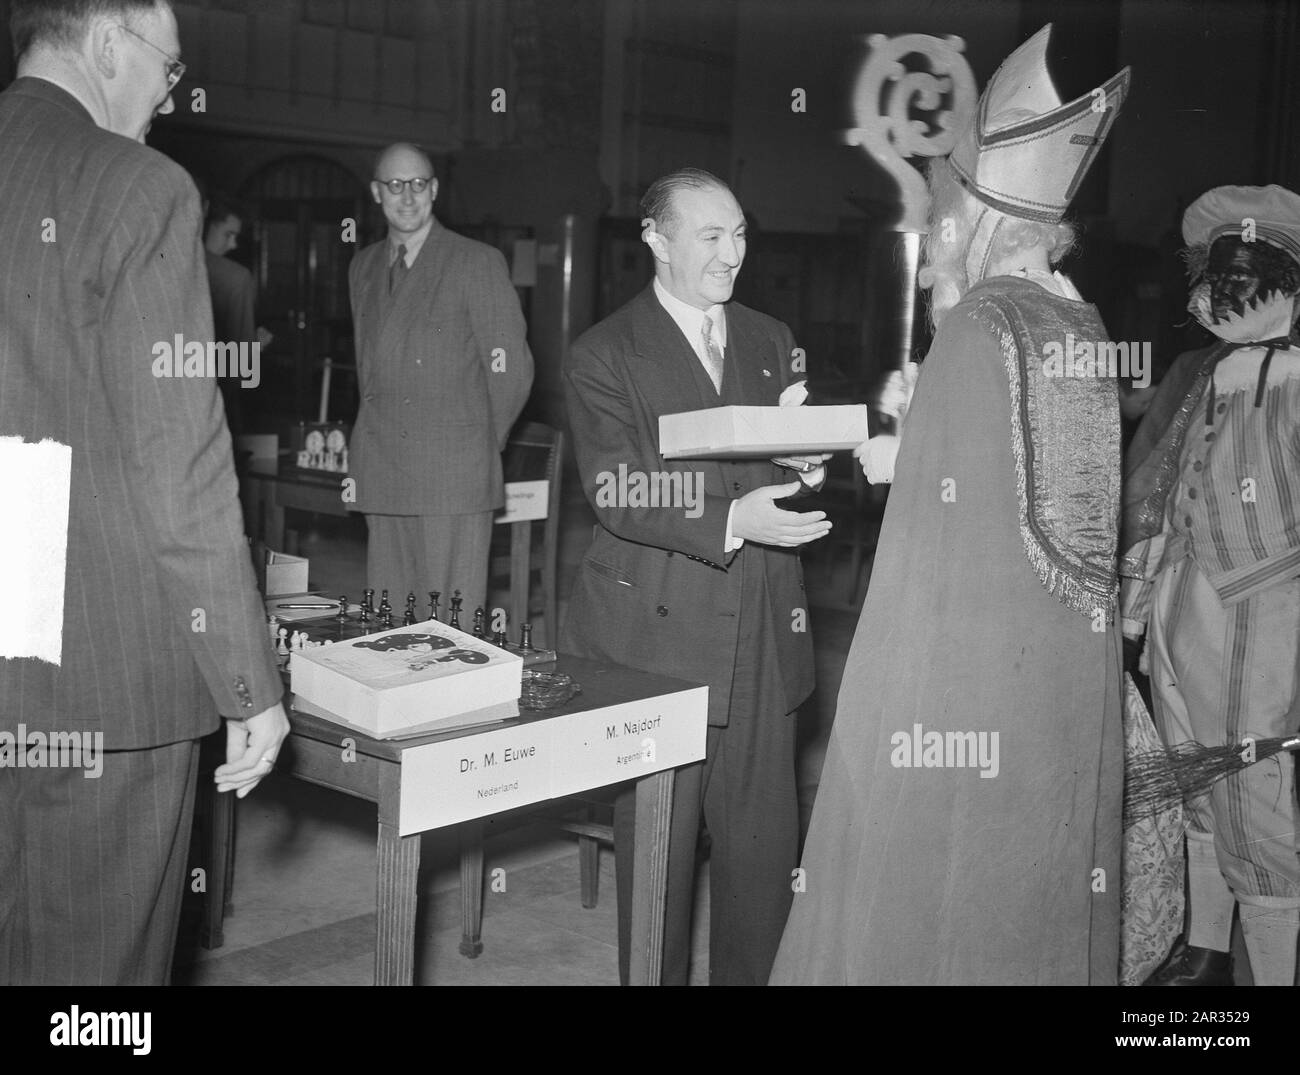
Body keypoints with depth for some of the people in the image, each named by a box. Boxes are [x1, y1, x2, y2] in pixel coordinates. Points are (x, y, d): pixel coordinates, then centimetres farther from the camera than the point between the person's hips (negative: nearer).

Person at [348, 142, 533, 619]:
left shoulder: (478, 262, -2)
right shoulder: (362, 267, 16)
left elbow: (512, 369, -1)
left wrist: (481, 446, 4)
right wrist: (375, 440, 12)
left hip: (455, 473, -5)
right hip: (382, 476, 5)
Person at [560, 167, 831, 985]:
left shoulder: (771, 341, 14)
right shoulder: (605, 356, -2)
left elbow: (800, 456, 17)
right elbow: (616, 495, -12)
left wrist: (808, 470, -8)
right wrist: (731, 521, -25)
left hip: (764, 634, 4)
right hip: (660, 634, -4)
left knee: (767, 840, 8)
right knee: (658, 845, 7)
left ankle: (751, 977, 25)